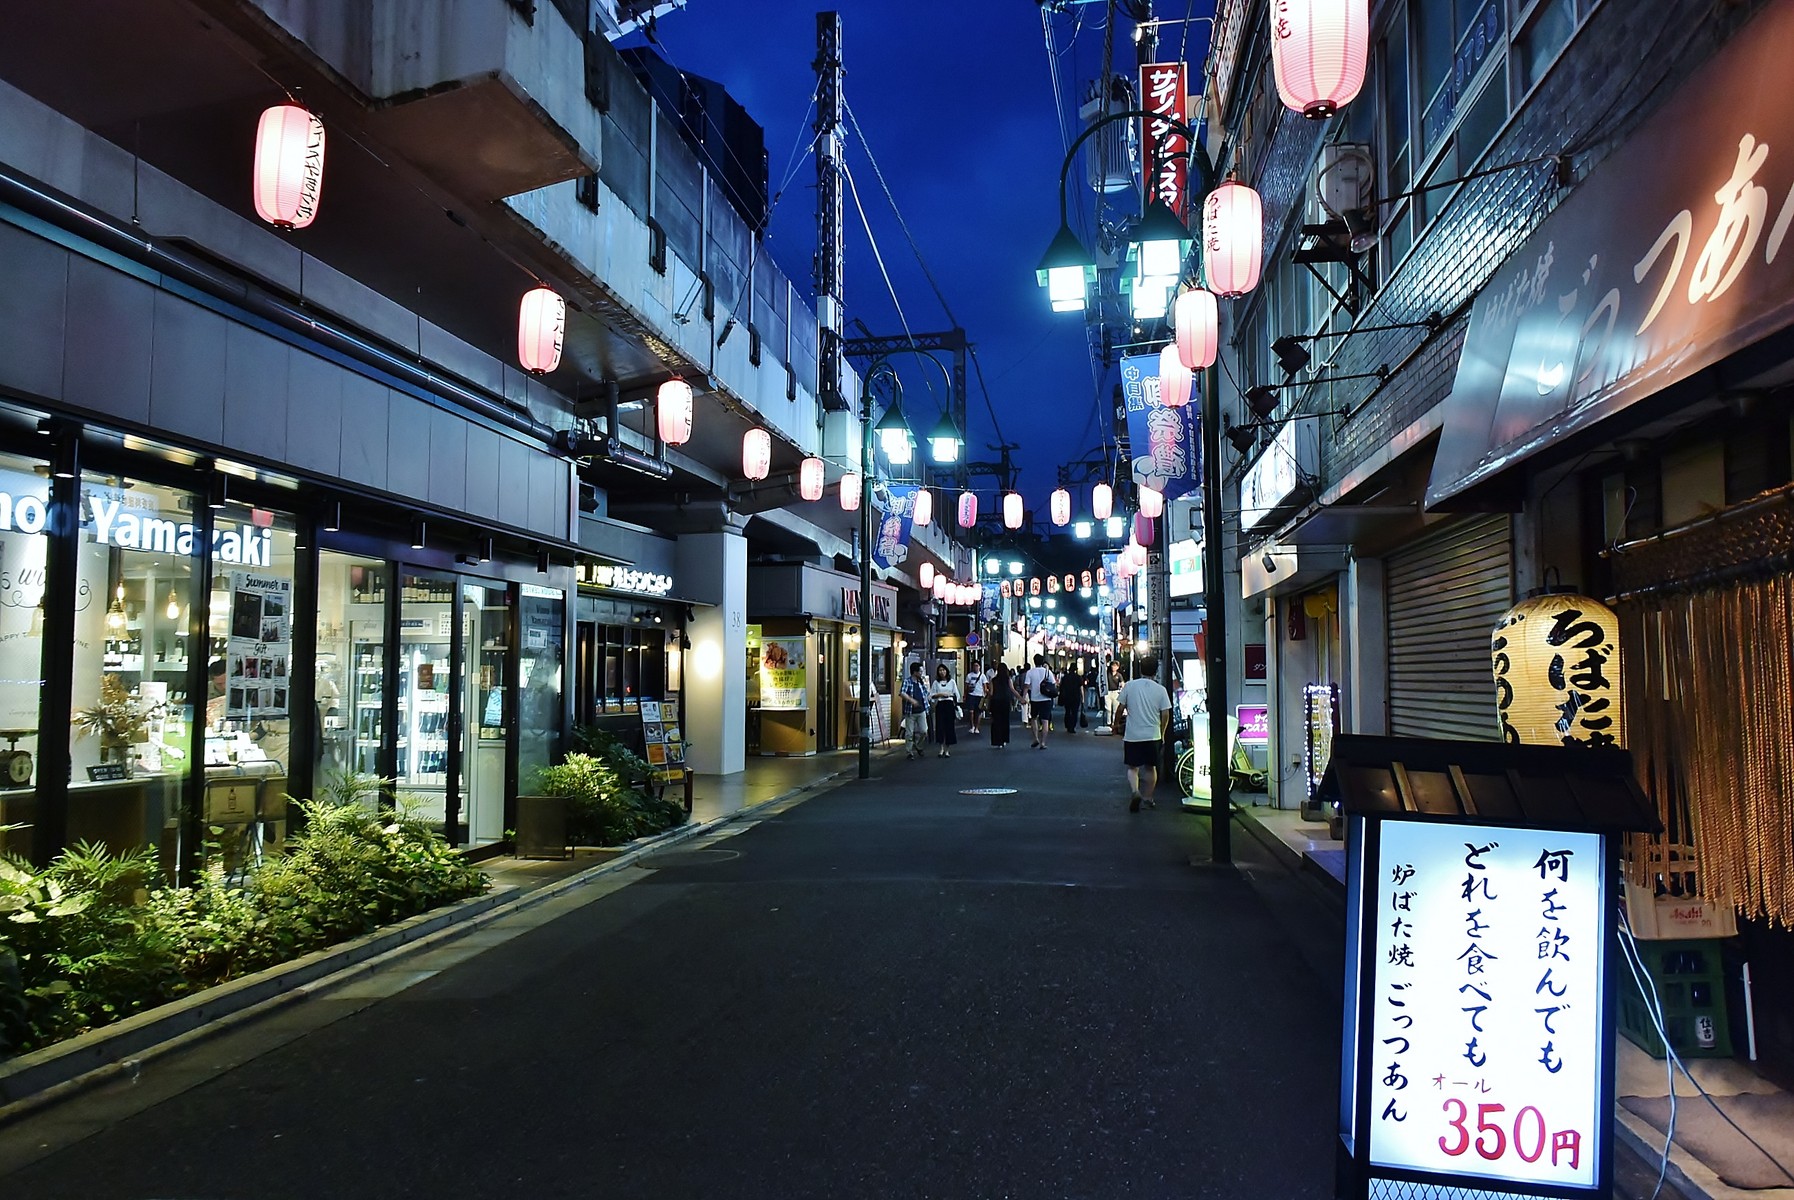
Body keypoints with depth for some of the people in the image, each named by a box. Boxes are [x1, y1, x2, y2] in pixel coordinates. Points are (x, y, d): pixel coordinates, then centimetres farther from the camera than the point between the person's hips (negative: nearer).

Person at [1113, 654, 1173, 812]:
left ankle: (1135, 792, -17)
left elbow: (1120, 709, -2)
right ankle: (1148, 798, 23)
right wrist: (1162, 734, 9)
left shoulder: (1129, 686, -4)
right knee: (1151, 767, 16)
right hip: (1153, 735, 1)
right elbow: (1165, 715, -4)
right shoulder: (1160, 689, -3)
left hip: (1132, 735, -1)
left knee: (1133, 767, 8)